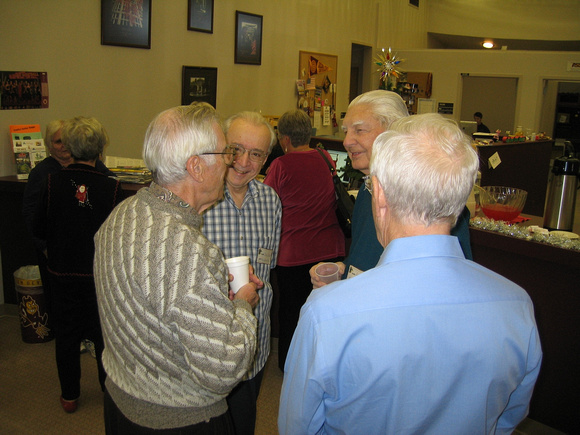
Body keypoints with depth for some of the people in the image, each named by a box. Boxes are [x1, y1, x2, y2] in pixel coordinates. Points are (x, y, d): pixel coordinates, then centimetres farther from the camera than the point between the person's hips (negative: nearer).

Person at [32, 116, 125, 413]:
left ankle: (69, 395, 29)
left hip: (62, 272, 1)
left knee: (66, 333, 17)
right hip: (100, 274, -1)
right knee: (103, 333, 16)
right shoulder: (111, 187, -18)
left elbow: (39, 230, -4)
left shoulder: (53, 183, -14)